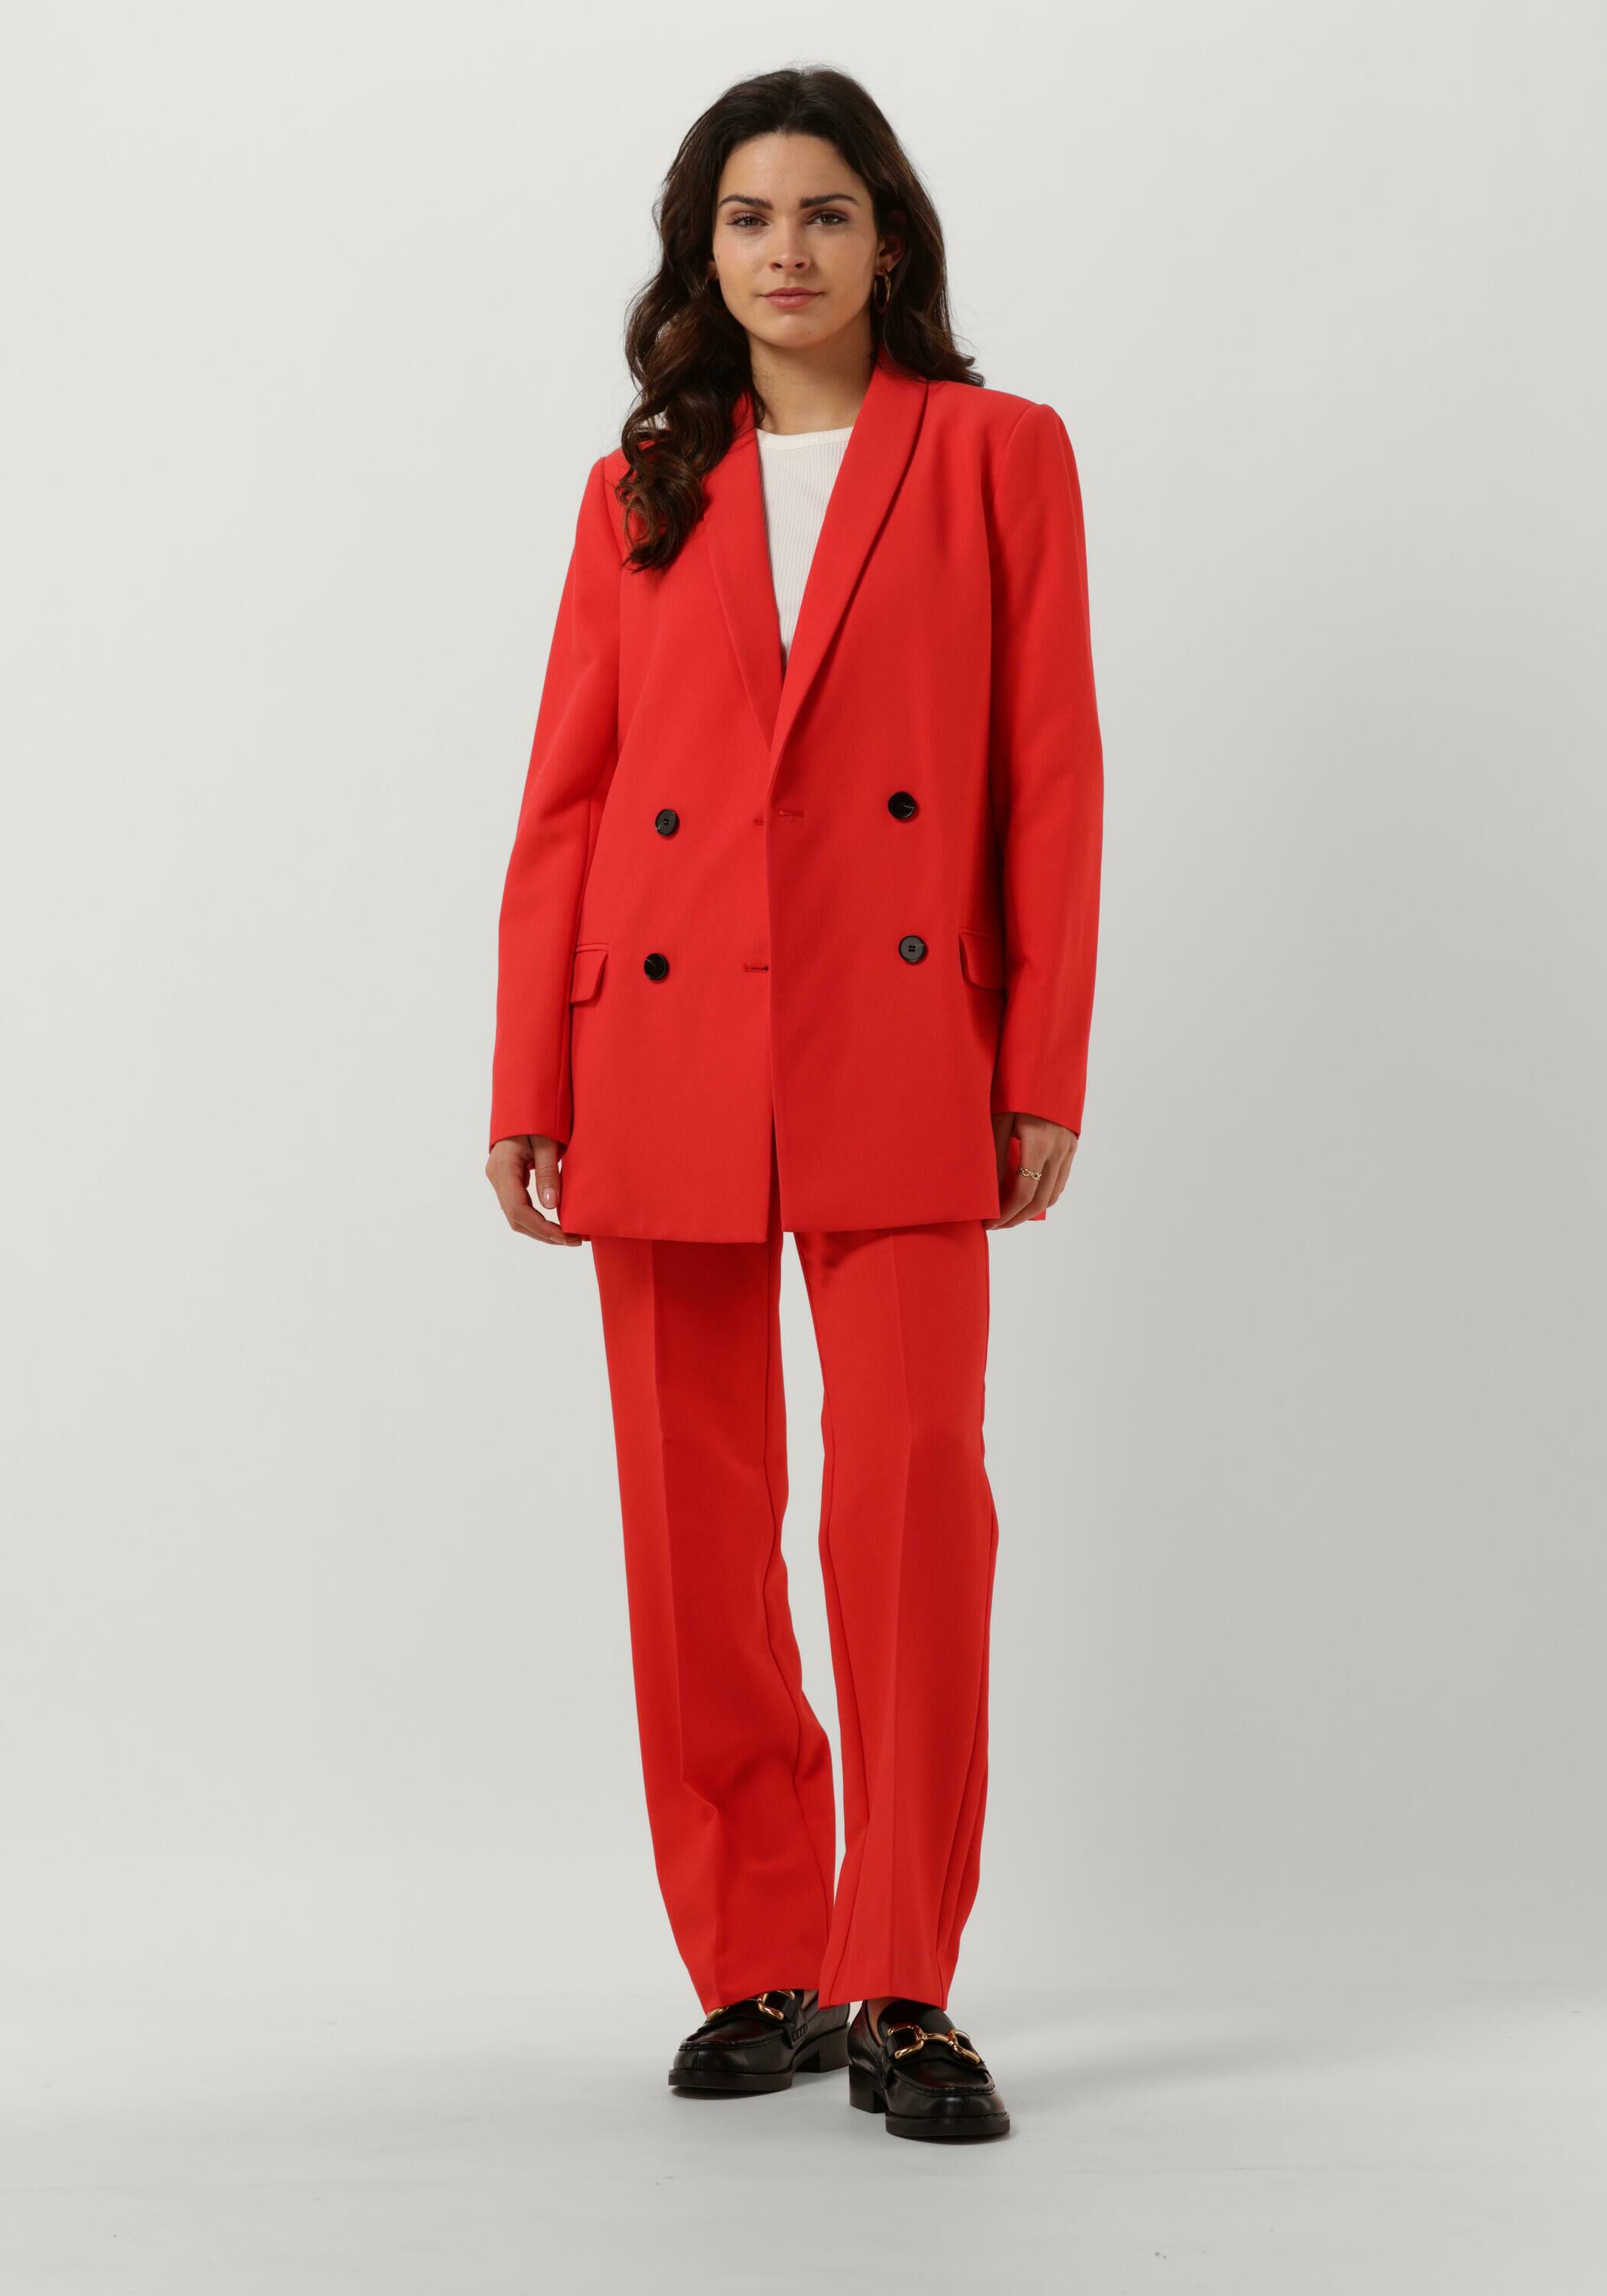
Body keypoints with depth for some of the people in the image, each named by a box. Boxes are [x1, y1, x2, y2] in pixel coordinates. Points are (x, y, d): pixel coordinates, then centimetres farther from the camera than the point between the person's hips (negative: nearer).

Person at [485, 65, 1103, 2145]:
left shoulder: (996, 453, 7)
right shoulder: (640, 493, 13)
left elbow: (1051, 779, 3)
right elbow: (566, 795, 9)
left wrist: (1045, 1071, -4)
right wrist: (528, 1084, 3)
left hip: (899, 1055, -2)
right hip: (666, 1053, 3)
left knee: (914, 1487, -10)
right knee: (695, 1518, 4)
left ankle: (901, 1991, 1)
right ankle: (759, 1972, 16)